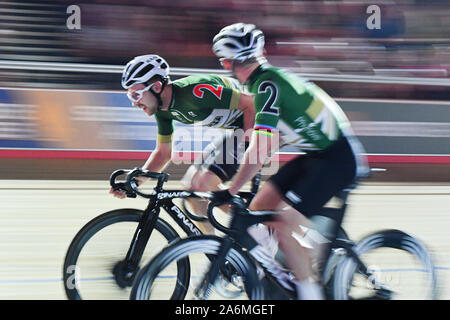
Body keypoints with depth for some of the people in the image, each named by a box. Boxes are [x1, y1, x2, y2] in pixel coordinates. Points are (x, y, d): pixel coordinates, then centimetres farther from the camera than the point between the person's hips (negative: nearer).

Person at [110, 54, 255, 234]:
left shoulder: (192, 91, -28)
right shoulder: (163, 109, 0)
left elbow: (250, 103, -27)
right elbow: (163, 153, 11)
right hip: (233, 130, 10)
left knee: (201, 185, -18)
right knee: (190, 185, 6)